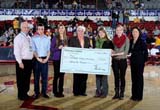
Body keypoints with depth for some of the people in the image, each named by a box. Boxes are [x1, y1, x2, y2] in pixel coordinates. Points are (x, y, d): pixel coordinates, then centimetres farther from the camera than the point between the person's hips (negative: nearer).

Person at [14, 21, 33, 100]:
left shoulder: (29, 37, 13)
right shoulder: (18, 37, -10)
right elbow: (16, 51, -15)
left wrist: (32, 59, 11)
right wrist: (20, 62, -18)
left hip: (29, 61, 7)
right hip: (22, 61, -7)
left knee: (27, 79, 14)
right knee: (21, 79, 1)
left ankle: (25, 93, 26)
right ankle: (21, 95, 12)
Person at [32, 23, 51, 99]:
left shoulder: (47, 39, 6)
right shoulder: (34, 38, -1)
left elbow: (48, 50, 6)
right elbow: (33, 50, -4)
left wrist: (47, 58, -7)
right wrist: (38, 58, -14)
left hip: (45, 59, 2)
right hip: (36, 59, -2)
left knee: (45, 76, 5)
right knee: (36, 77, 4)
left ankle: (44, 92, 14)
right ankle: (36, 93, 12)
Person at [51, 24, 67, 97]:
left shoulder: (66, 38, 10)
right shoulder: (55, 38, -2)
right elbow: (52, 49, -5)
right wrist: (58, 48, -19)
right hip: (56, 59, -4)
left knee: (62, 75, 8)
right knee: (56, 75, 0)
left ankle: (60, 91, 16)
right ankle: (55, 91, 10)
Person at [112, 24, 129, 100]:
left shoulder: (126, 39, -4)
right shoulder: (114, 39, 7)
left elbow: (126, 51, -10)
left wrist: (116, 53, -15)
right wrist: (112, 52, -11)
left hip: (123, 60, -3)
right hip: (115, 60, 3)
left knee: (122, 77, 4)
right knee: (116, 77, 7)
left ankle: (121, 94, 12)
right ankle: (116, 93, 15)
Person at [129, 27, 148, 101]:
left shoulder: (141, 42, -8)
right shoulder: (131, 42, 8)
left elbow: (145, 52, -7)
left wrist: (144, 60, -8)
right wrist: (130, 56, 4)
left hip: (140, 62, -6)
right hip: (133, 62, 6)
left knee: (139, 78, 0)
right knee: (133, 78, 10)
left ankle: (139, 96, 7)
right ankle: (134, 95, 20)